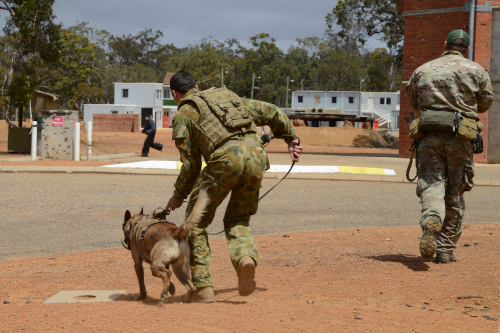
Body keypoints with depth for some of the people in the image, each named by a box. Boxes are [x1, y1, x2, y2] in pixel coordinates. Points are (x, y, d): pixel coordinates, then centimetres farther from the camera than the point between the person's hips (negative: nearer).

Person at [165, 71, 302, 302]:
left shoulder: (183, 115, 16)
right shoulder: (226, 96, 33)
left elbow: (191, 163, 11)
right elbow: (270, 112, 30)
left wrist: (179, 195, 24)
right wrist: (291, 138, 37)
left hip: (226, 157, -5)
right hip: (256, 155, 5)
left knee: (196, 221, 11)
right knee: (237, 220, 20)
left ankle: (202, 287, 5)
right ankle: (246, 257, -12)